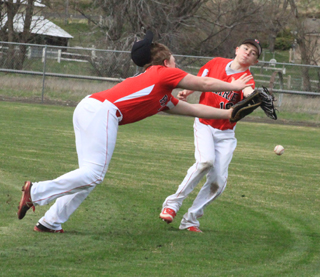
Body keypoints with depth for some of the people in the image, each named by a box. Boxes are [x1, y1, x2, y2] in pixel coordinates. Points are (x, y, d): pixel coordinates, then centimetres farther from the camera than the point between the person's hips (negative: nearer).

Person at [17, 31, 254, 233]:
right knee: (94, 174, -13)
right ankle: (35, 192, -17)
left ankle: (51, 222, 3)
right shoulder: (164, 73, 9)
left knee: (90, 175, 9)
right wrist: (234, 86, 30)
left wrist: (228, 113, 44)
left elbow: (194, 109, 40)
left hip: (88, 108, 10)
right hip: (101, 111, -10)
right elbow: (206, 84, 14)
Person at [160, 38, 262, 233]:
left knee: (219, 182, -8)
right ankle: (173, 203, -18)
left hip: (225, 134, 1)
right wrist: (186, 93, -7)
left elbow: (248, 91, -30)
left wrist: (252, 96, -55)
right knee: (206, 161, -28)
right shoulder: (216, 63, 1)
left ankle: (191, 219, 8)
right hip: (204, 124, -1)